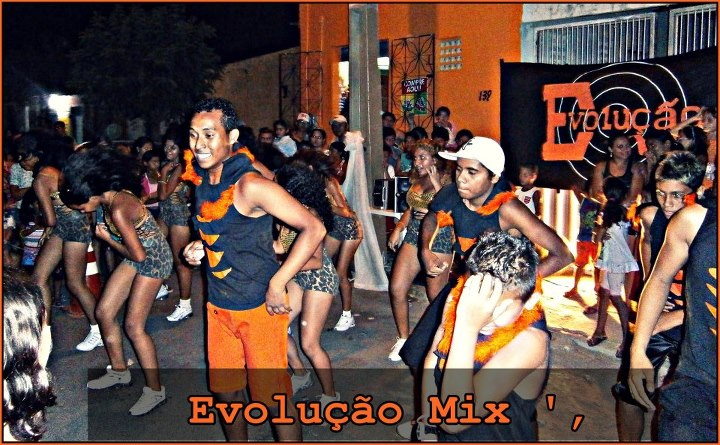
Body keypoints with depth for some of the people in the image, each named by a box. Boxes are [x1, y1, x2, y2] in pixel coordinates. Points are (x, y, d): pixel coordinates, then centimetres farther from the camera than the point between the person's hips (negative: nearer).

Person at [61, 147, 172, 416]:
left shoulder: (118, 211, -30)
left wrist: (107, 238, -11)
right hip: (139, 253, 9)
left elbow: (138, 255, -25)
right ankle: (119, 372, 28)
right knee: (103, 312, 10)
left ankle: (155, 390, 4)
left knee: (134, 326, -10)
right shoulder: (113, 195, -5)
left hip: (153, 258, -9)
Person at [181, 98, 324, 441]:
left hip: (259, 307, -7)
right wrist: (199, 247, 2)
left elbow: (313, 228, -25)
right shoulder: (201, 181, 4)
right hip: (218, 306, 8)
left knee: (274, 397, 3)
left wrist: (277, 285, -24)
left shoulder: (250, 185, -20)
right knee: (225, 390, 20)